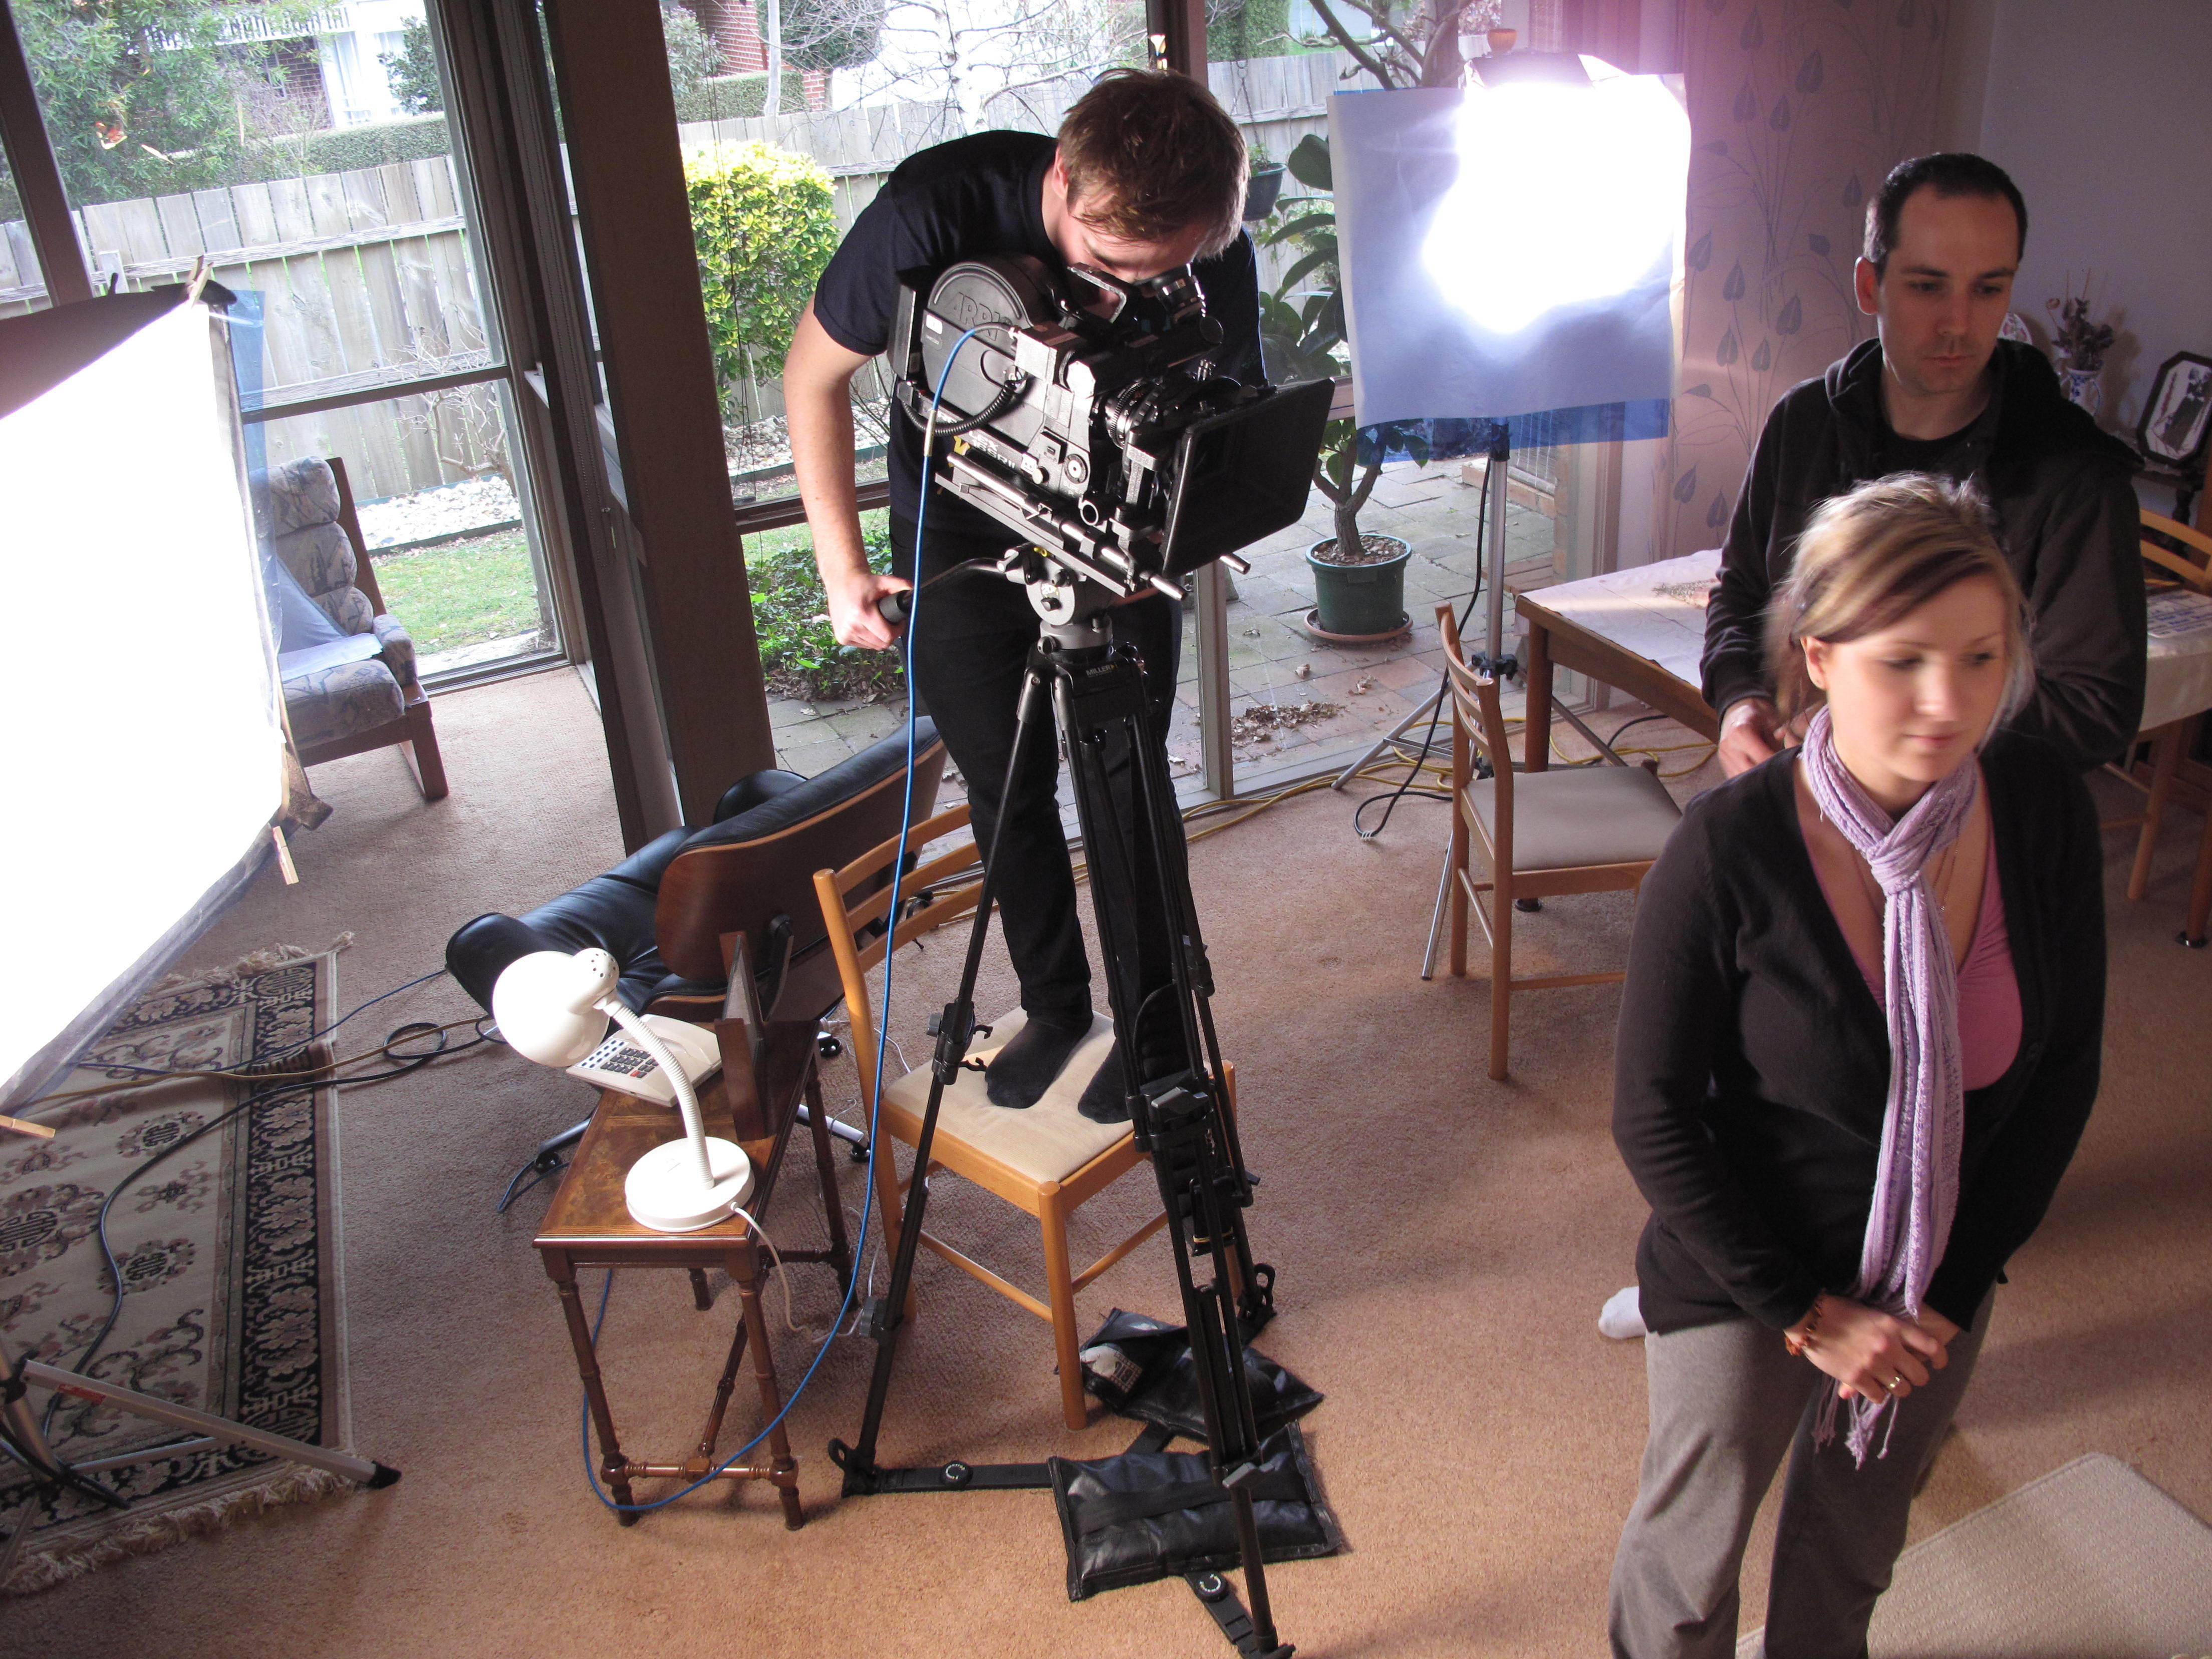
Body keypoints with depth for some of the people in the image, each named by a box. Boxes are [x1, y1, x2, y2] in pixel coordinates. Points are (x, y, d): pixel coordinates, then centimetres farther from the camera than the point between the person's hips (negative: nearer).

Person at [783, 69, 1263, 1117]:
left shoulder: (1215, 254, -23)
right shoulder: (938, 207, -29)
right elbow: (817, 370, -13)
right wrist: (840, 561, -16)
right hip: (960, 527, 0)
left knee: (1128, 780, -1)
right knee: (1003, 784, 6)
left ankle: (1160, 1028, 16)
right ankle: (1055, 1005, 26)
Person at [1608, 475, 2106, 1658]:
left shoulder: (2044, 806, -15)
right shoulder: (1729, 850, -28)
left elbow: (2063, 1069, -4)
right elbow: (1652, 1119, -18)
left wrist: (1952, 1289, -5)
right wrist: (1807, 1312, -14)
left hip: (1940, 1283, 4)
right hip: (1744, 1276, -4)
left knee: (1856, 1541, 27)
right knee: (1692, 1547, 17)